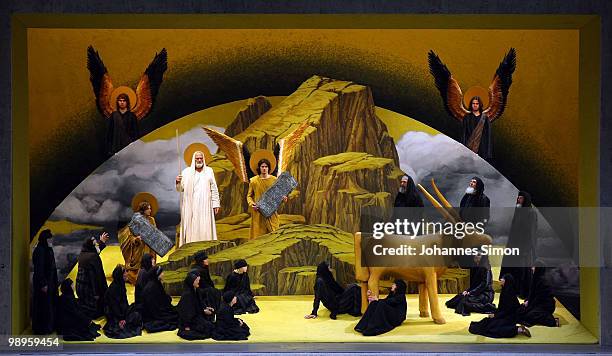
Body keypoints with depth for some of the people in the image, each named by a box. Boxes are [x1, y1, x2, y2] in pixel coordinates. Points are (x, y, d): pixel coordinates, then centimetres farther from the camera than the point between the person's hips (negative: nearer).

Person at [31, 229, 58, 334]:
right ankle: (41, 329, 4)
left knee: (50, 304, 15)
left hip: (50, 281, 9)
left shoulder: (48, 250, 11)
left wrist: (54, 282, 17)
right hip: (42, 282, -9)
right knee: (43, 305, -3)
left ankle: (49, 326, 24)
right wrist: (43, 284, -22)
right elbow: (38, 268, -21)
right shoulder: (39, 251, -18)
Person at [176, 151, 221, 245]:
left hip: (205, 205, 1)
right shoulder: (186, 172, 7)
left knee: (205, 228, -5)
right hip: (191, 205, -1)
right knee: (191, 228, -6)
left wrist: (216, 204, 2)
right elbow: (180, 189, 6)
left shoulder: (209, 171, 10)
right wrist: (178, 182, -16)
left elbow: (214, 189, 8)